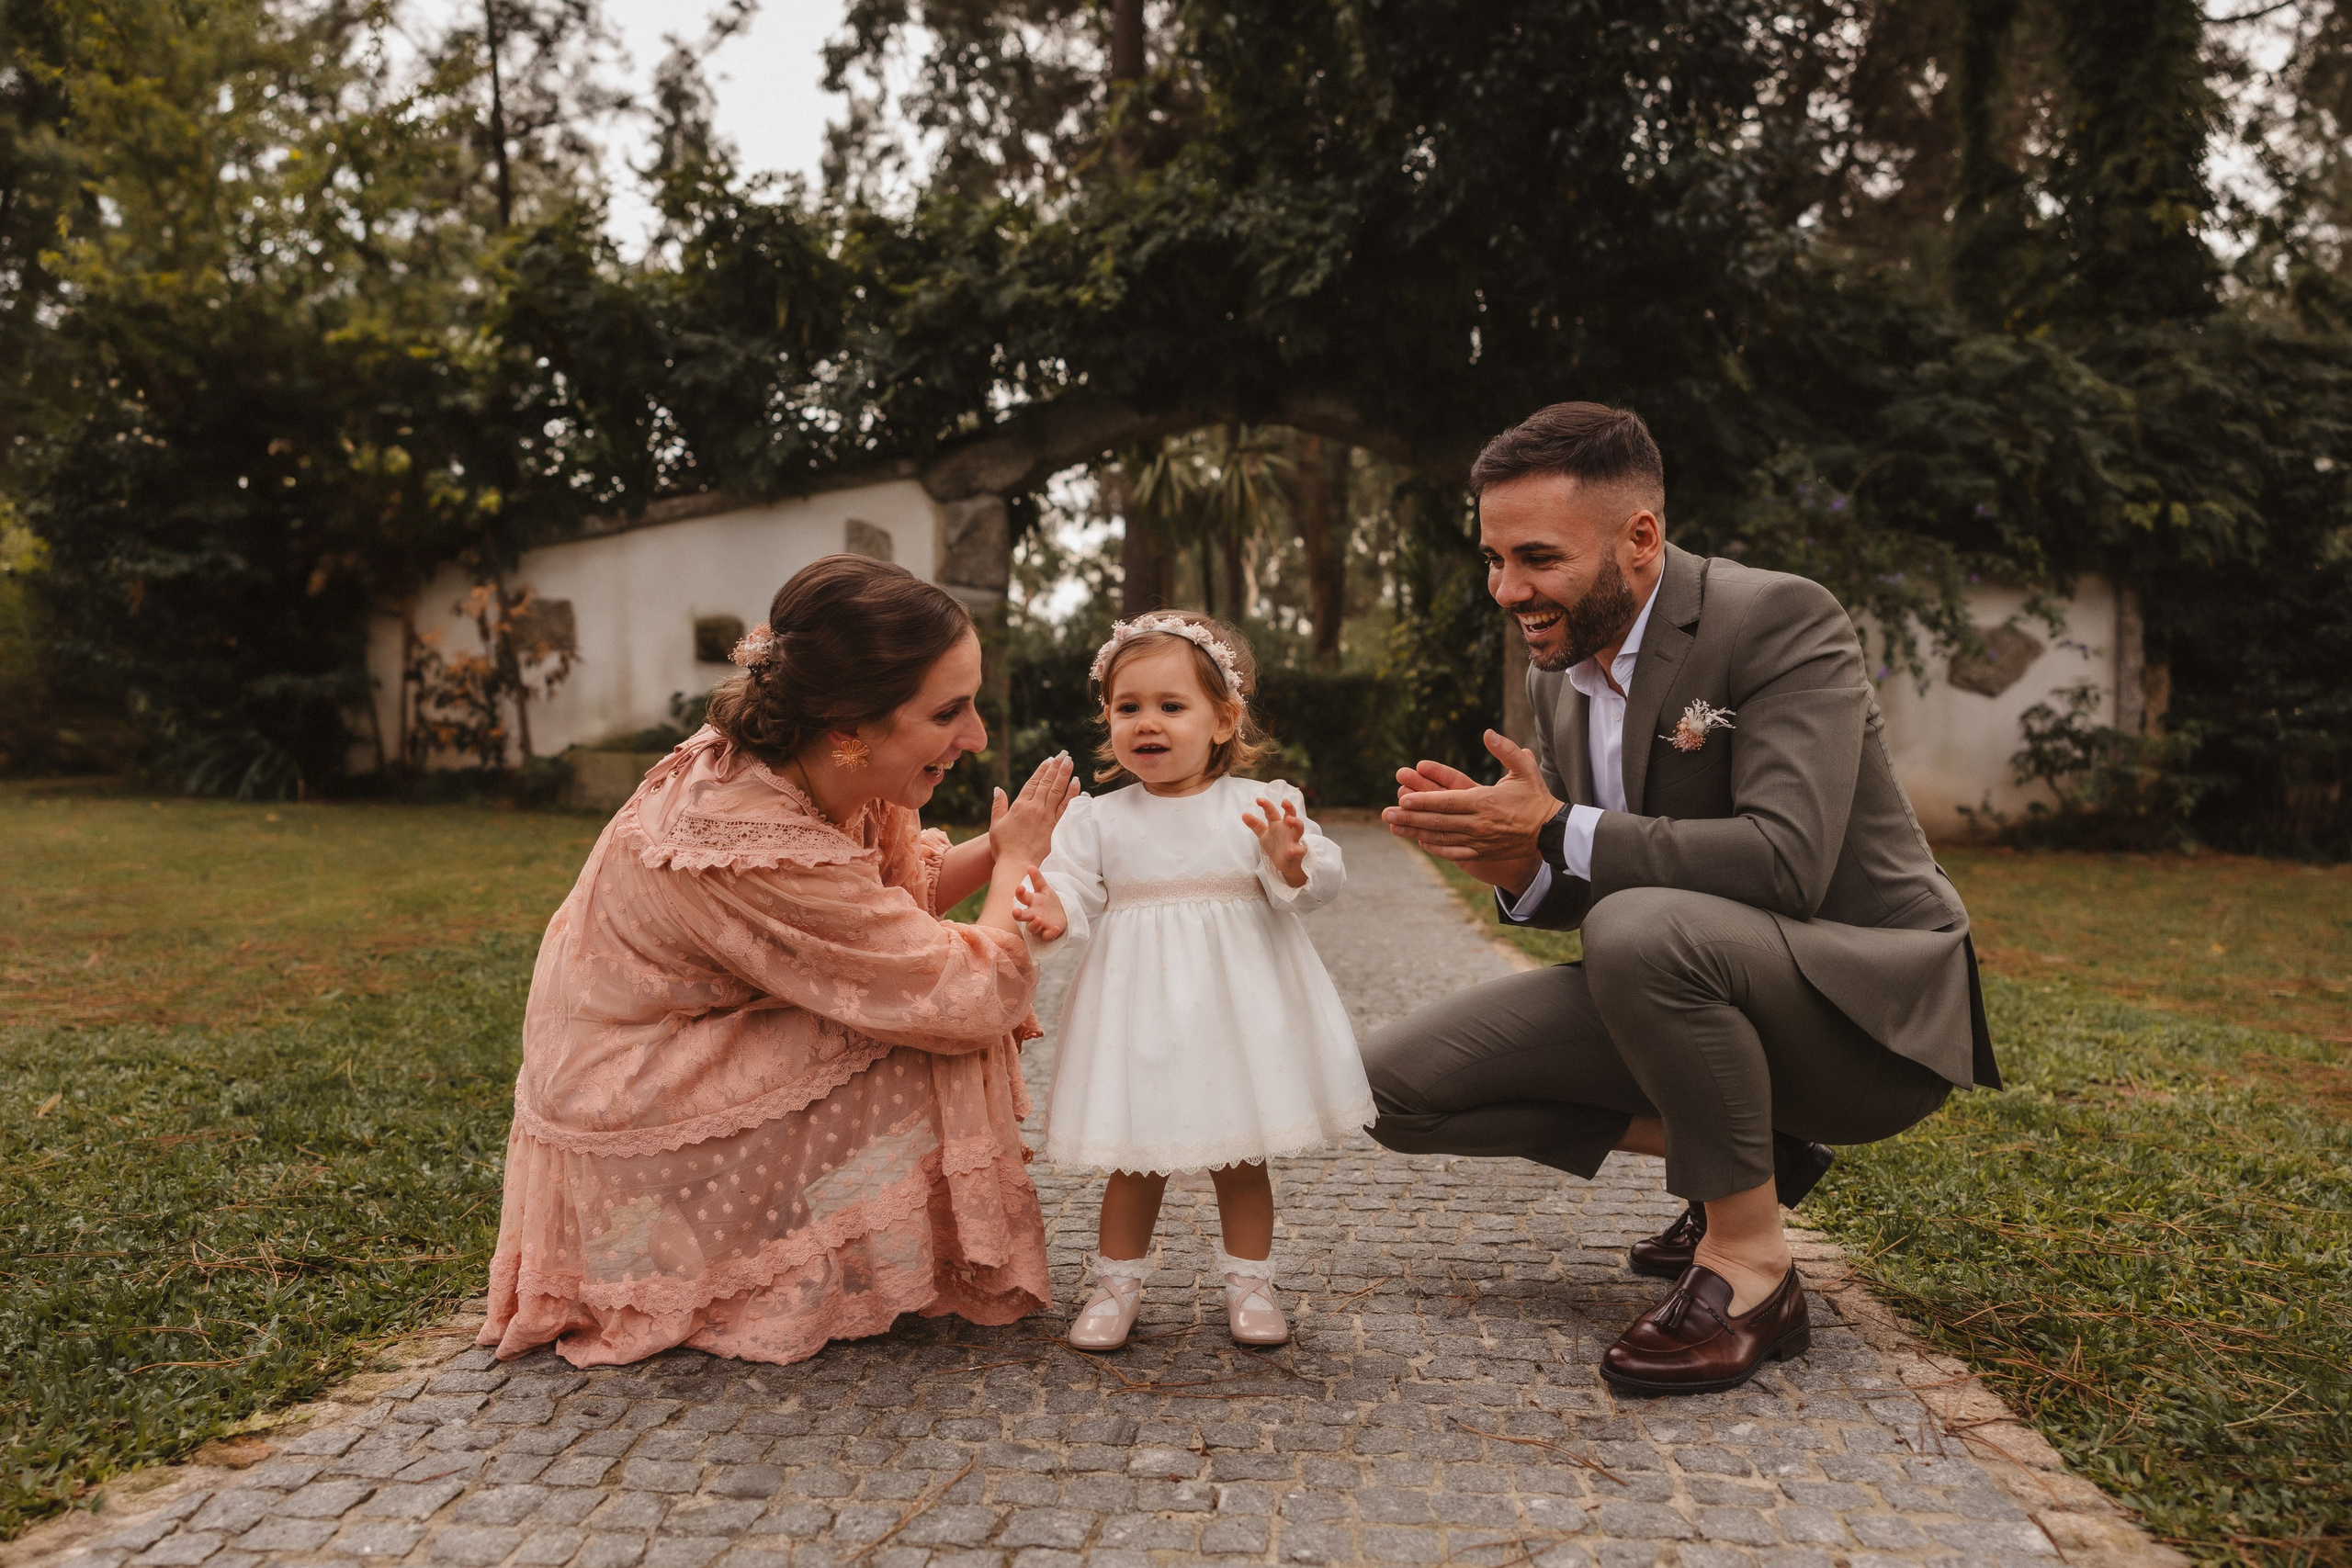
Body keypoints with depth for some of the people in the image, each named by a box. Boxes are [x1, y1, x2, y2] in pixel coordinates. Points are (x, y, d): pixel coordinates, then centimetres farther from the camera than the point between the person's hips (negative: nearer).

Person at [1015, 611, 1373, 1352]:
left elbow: (1321, 882, -6)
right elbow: (1074, 885, -1)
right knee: (1134, 1161, 8)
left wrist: (1290, 861, -27)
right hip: (1139, 1010, 1)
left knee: (1241, 1157, 11)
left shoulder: (1263, 805, -2)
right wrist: (1054, 912, -23)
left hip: (1238, 1006, 0)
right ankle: (1117, 1284, 25)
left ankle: (1249, 1282, 28)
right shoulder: (1098, 819, 2)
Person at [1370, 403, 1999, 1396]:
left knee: (1643, 930, -40)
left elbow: (1785, 863, -31)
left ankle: (1750, 1262, -16)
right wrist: (1514, 865, -14)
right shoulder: (1557, 669, 5)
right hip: (1693, 996, 8)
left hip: (1864, 1007, -7)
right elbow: (1578, 893, 9)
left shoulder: (1783, 623, -18)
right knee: (1398, 1086, -3)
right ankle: (1726, 1151, 9)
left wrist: (1559, 835, -27)